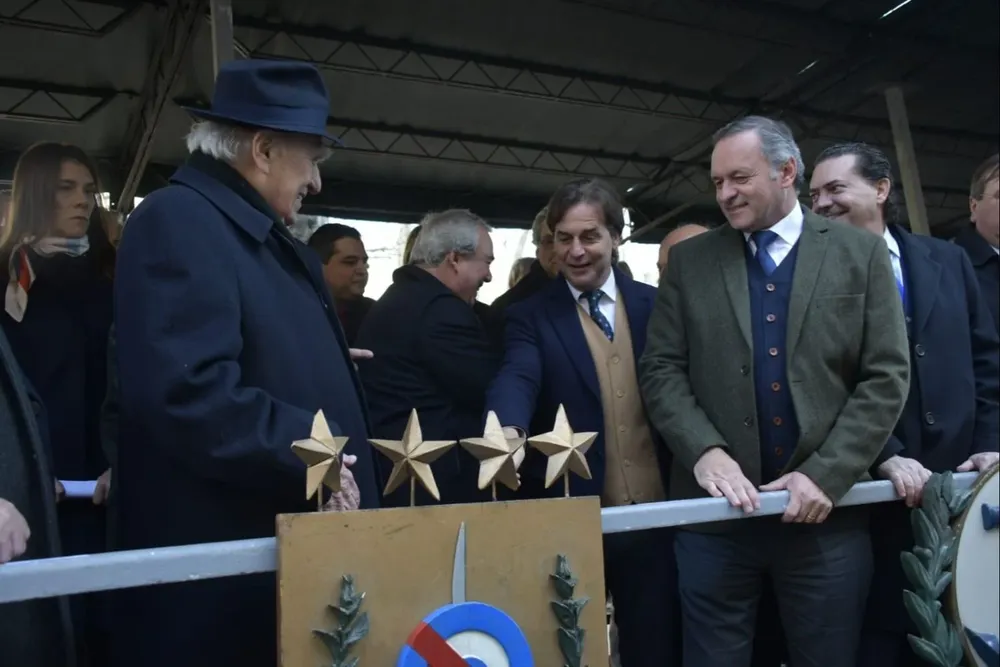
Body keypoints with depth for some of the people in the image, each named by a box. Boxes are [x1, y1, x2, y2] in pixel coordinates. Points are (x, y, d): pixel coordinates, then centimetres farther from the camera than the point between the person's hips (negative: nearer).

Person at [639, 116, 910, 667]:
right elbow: (660, 369, 3)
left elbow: (887, 377, 0)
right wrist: (705, 451, -14)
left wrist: (826, 475, -10)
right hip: (717, 509, 1)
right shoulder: (689, 260, 7)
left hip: (828, 510, 0)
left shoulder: (861, 254, 4)